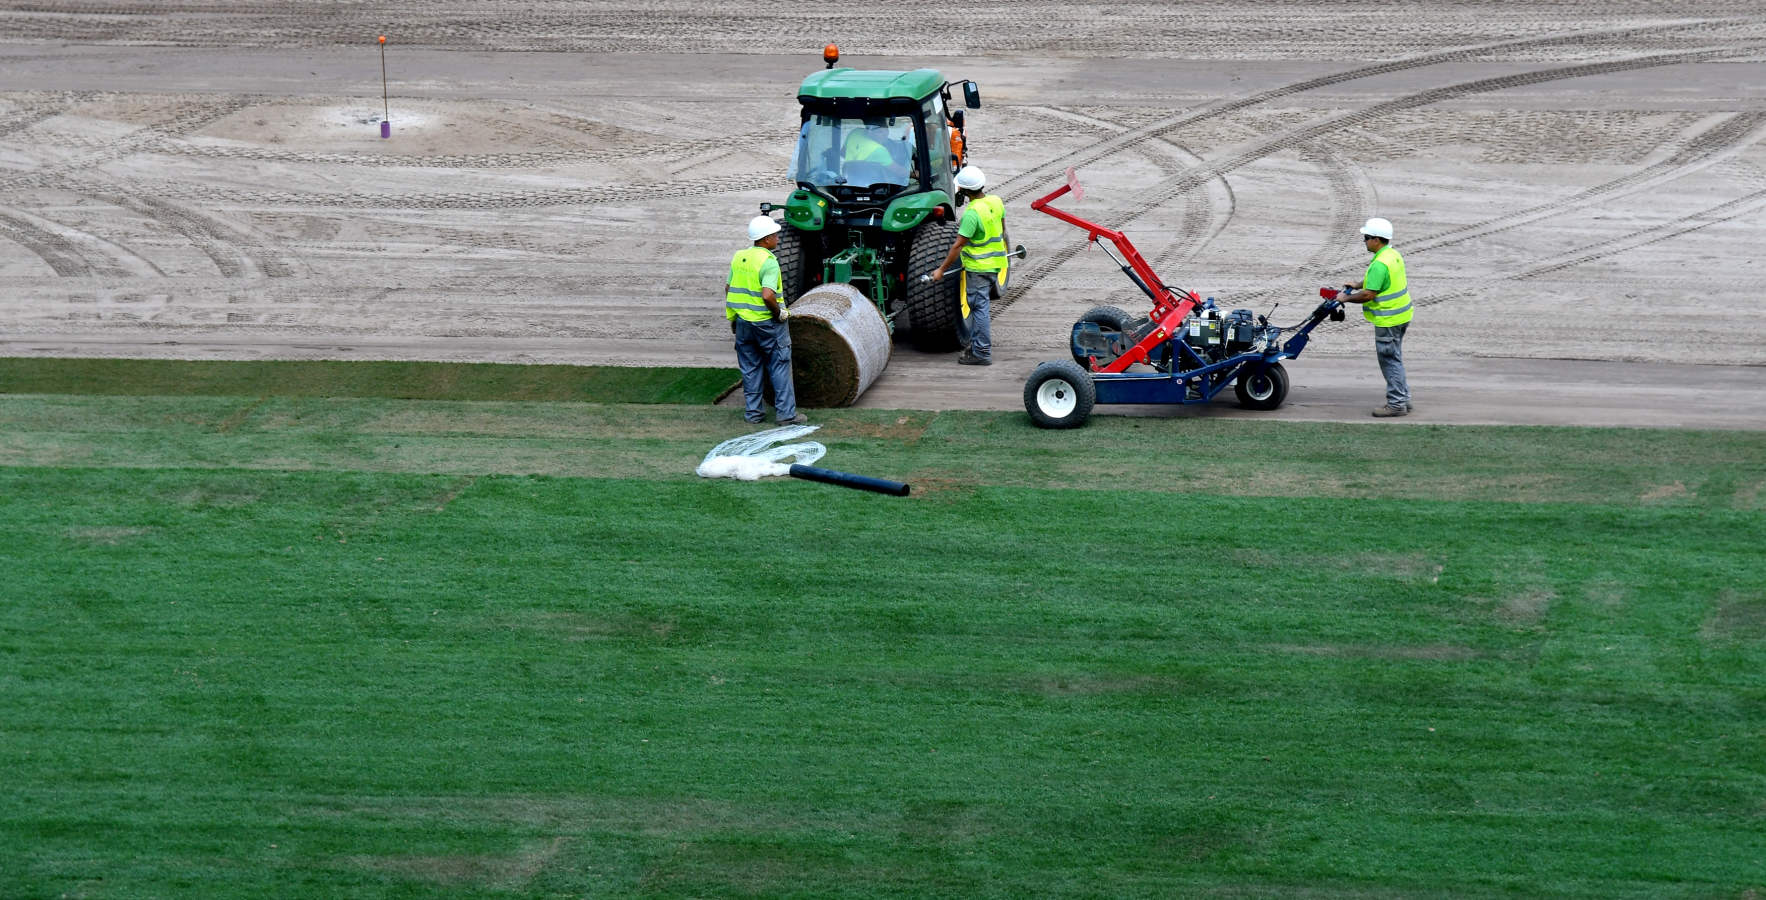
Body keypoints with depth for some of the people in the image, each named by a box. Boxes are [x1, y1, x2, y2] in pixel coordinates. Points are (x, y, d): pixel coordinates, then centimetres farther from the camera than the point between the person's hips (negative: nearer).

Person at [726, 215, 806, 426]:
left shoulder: (739, 257, 5)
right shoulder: (769, 262, -18)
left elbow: (728, 288, 11)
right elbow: (767, 295, -29)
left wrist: (732, 318, 19)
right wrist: (779, 313, -12)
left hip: (743, 322, 6)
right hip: (767, 323, -6)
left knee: (750, 369, 14)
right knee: (779, 367, 3)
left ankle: (752, 412, 18)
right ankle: (786, 413, 6)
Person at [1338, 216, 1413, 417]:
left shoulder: (1379, 264, -25)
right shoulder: (1393, 254, 8)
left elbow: (1368, 295, -23)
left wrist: (1346, 298, -10)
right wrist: (1357, 285, 16)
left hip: (1388, 320, -10)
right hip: (1401, 315, 10)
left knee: (1390, 361, -2)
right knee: (1395, 359, 19)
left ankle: (1396, 404, 3)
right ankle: (1403, 398, 26)